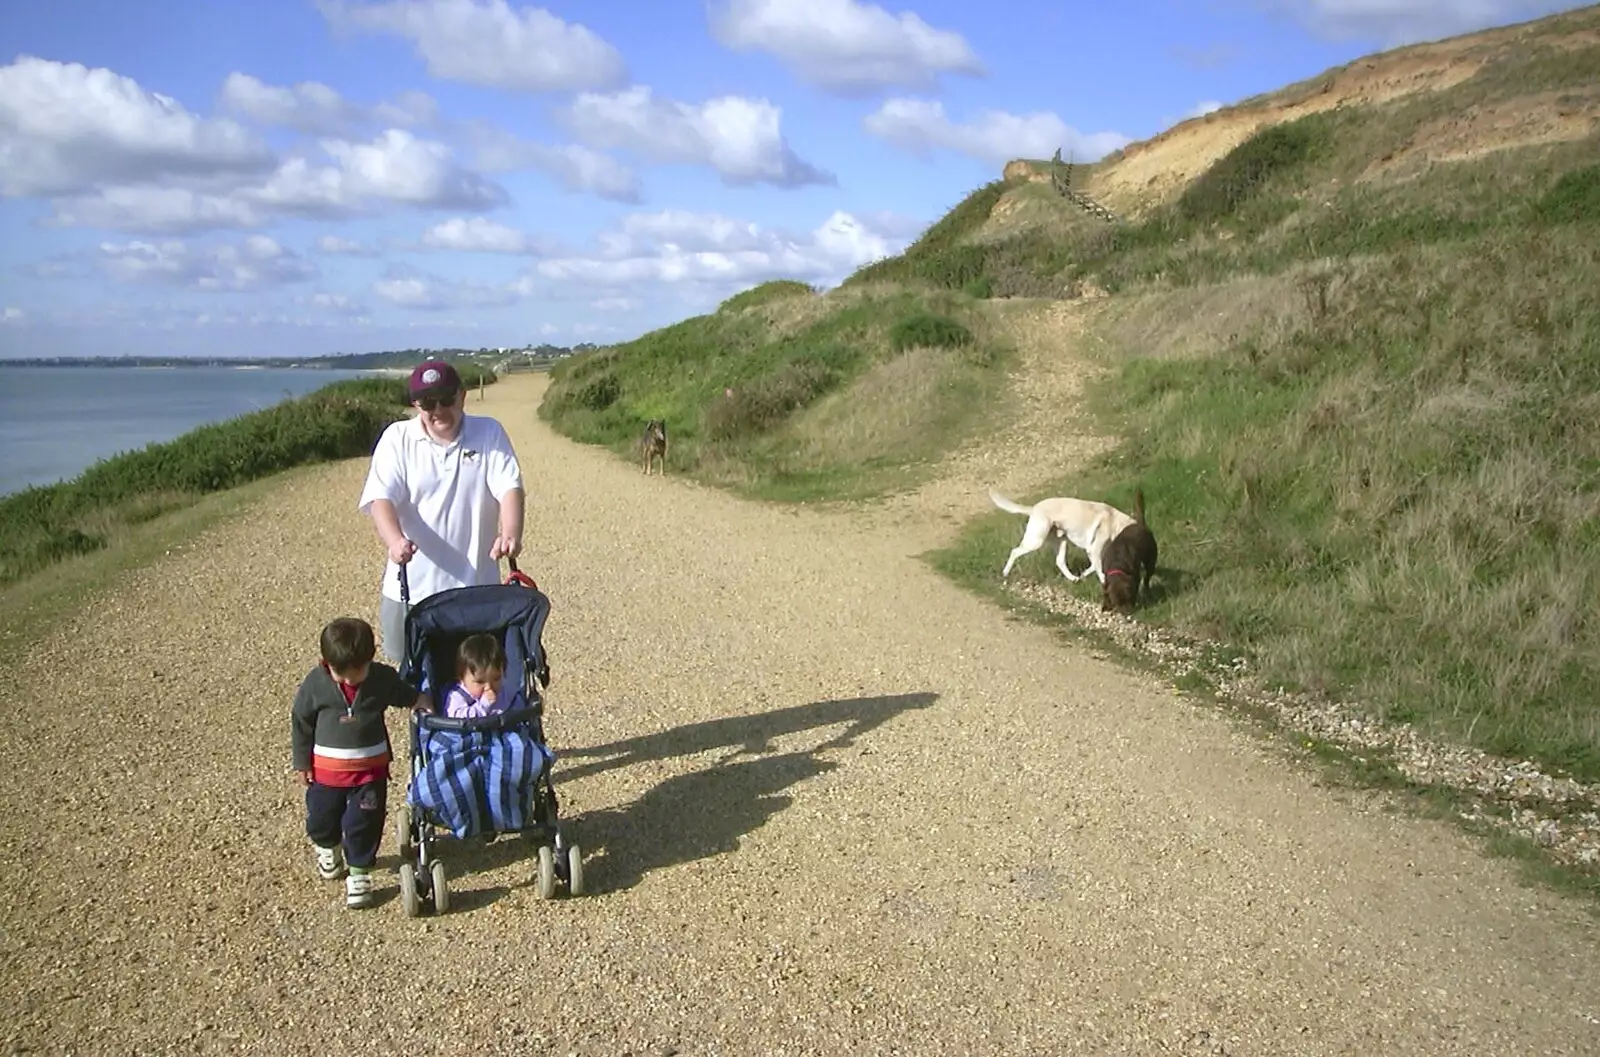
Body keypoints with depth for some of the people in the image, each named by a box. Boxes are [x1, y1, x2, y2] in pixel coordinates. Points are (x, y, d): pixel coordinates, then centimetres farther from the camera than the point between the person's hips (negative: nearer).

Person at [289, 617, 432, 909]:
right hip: (326, 769, 1)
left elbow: (403, 694, 10)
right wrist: (302, 762, 0)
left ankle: (359, 873, 17)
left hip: (370, 768, -1)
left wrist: (419, 700, -8)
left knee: (363, 823, 0)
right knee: (321, 819, 17)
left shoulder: (383, 678, -13)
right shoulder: (315, 684, -15)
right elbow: (300, 723, -3)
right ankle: (327, 847, 49)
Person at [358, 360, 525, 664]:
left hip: (475, 588, 0)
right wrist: (395, 540, -32)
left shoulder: (489, 433, 0)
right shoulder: (397, 438, -1)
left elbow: (509, 487, -10)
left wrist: (511, 533, -31)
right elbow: (381, 498, -11)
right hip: (410, 588, 0)